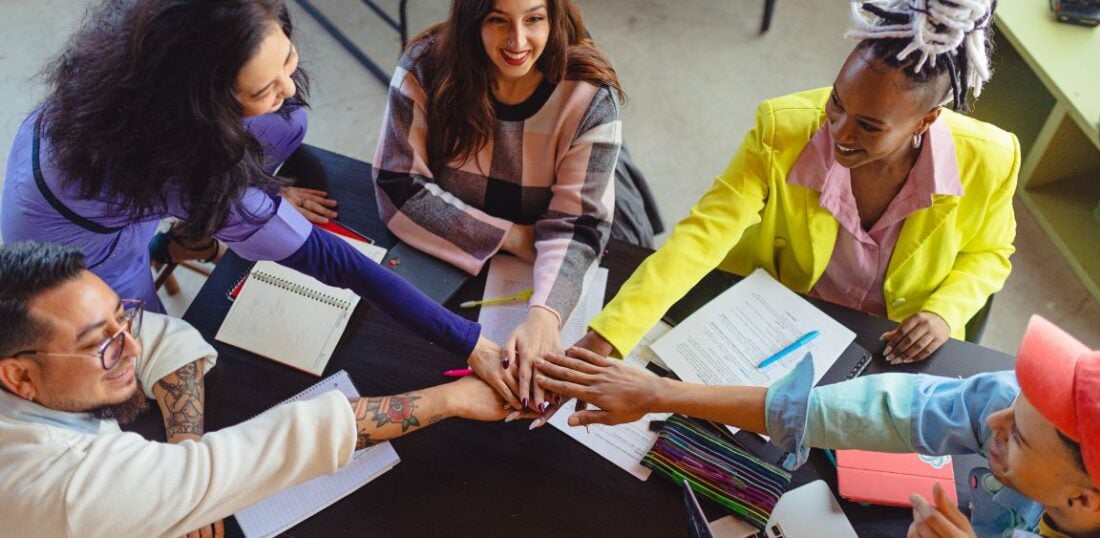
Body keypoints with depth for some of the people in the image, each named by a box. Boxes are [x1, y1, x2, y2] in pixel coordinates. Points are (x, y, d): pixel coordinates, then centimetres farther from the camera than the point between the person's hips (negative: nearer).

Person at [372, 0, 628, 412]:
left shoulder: (590, 97, -19)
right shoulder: (427, 65, -18)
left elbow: (575, 227, -22)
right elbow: (398, 187, -18)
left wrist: (544, 315, -42)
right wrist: (514, 237, -23)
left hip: (535, 279, 0)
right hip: (437, 262, 1)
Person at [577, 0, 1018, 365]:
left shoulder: (986, 161, -23)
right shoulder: (783, 131, -28)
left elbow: (987, 253, -1)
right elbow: (701, 236, -33)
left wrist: (945, 313, -21)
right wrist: (601, 340, -43)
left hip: (898, 349, 2)